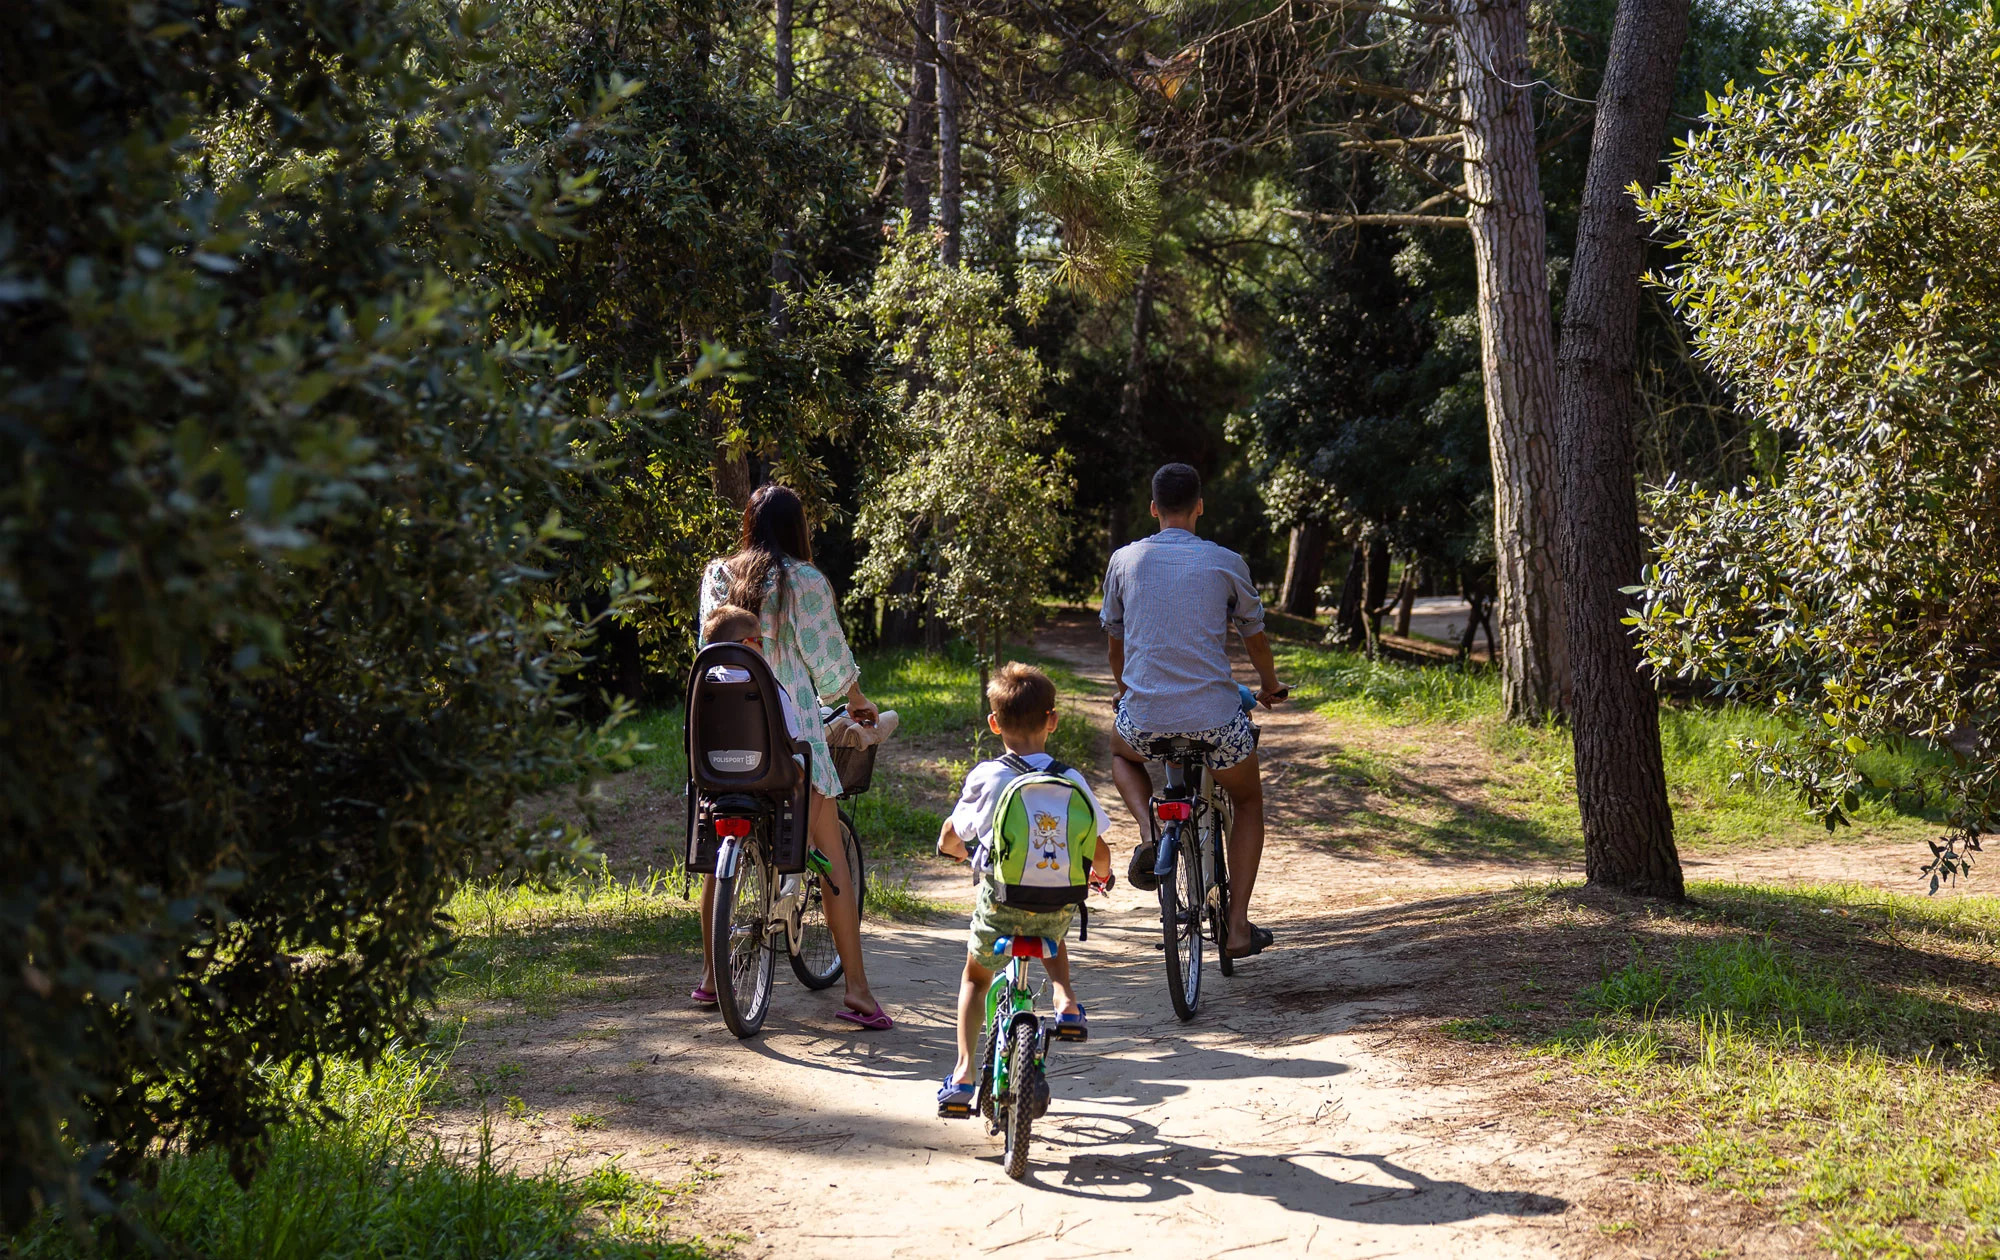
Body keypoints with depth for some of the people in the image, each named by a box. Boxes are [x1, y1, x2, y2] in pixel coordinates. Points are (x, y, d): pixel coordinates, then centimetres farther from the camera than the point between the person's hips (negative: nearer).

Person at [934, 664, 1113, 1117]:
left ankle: (963, 1073, 11)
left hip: (1000, 902, -2)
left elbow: (947, 843, 3)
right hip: (1059, 905, 2)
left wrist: (969, 851, 27)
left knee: (975, 976, 23)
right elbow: (1100, 854, 3)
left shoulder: (984, 778, -7)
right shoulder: (1073, 782, -4)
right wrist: (1101, 875, 27)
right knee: (1050, 934, 39)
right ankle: (1066, 1003, 17)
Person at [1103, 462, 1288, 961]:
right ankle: (1238, 925, 16)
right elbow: (1254, 636, 15)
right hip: (1214, 715, -1)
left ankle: (1149, 831, 7)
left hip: (1143, 716, 1)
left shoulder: (1125, 559, 5)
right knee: (1248, 801, 26)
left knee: (1121, 755, 37)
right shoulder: (1225, 563, 1)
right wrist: (1269, 685, 36)